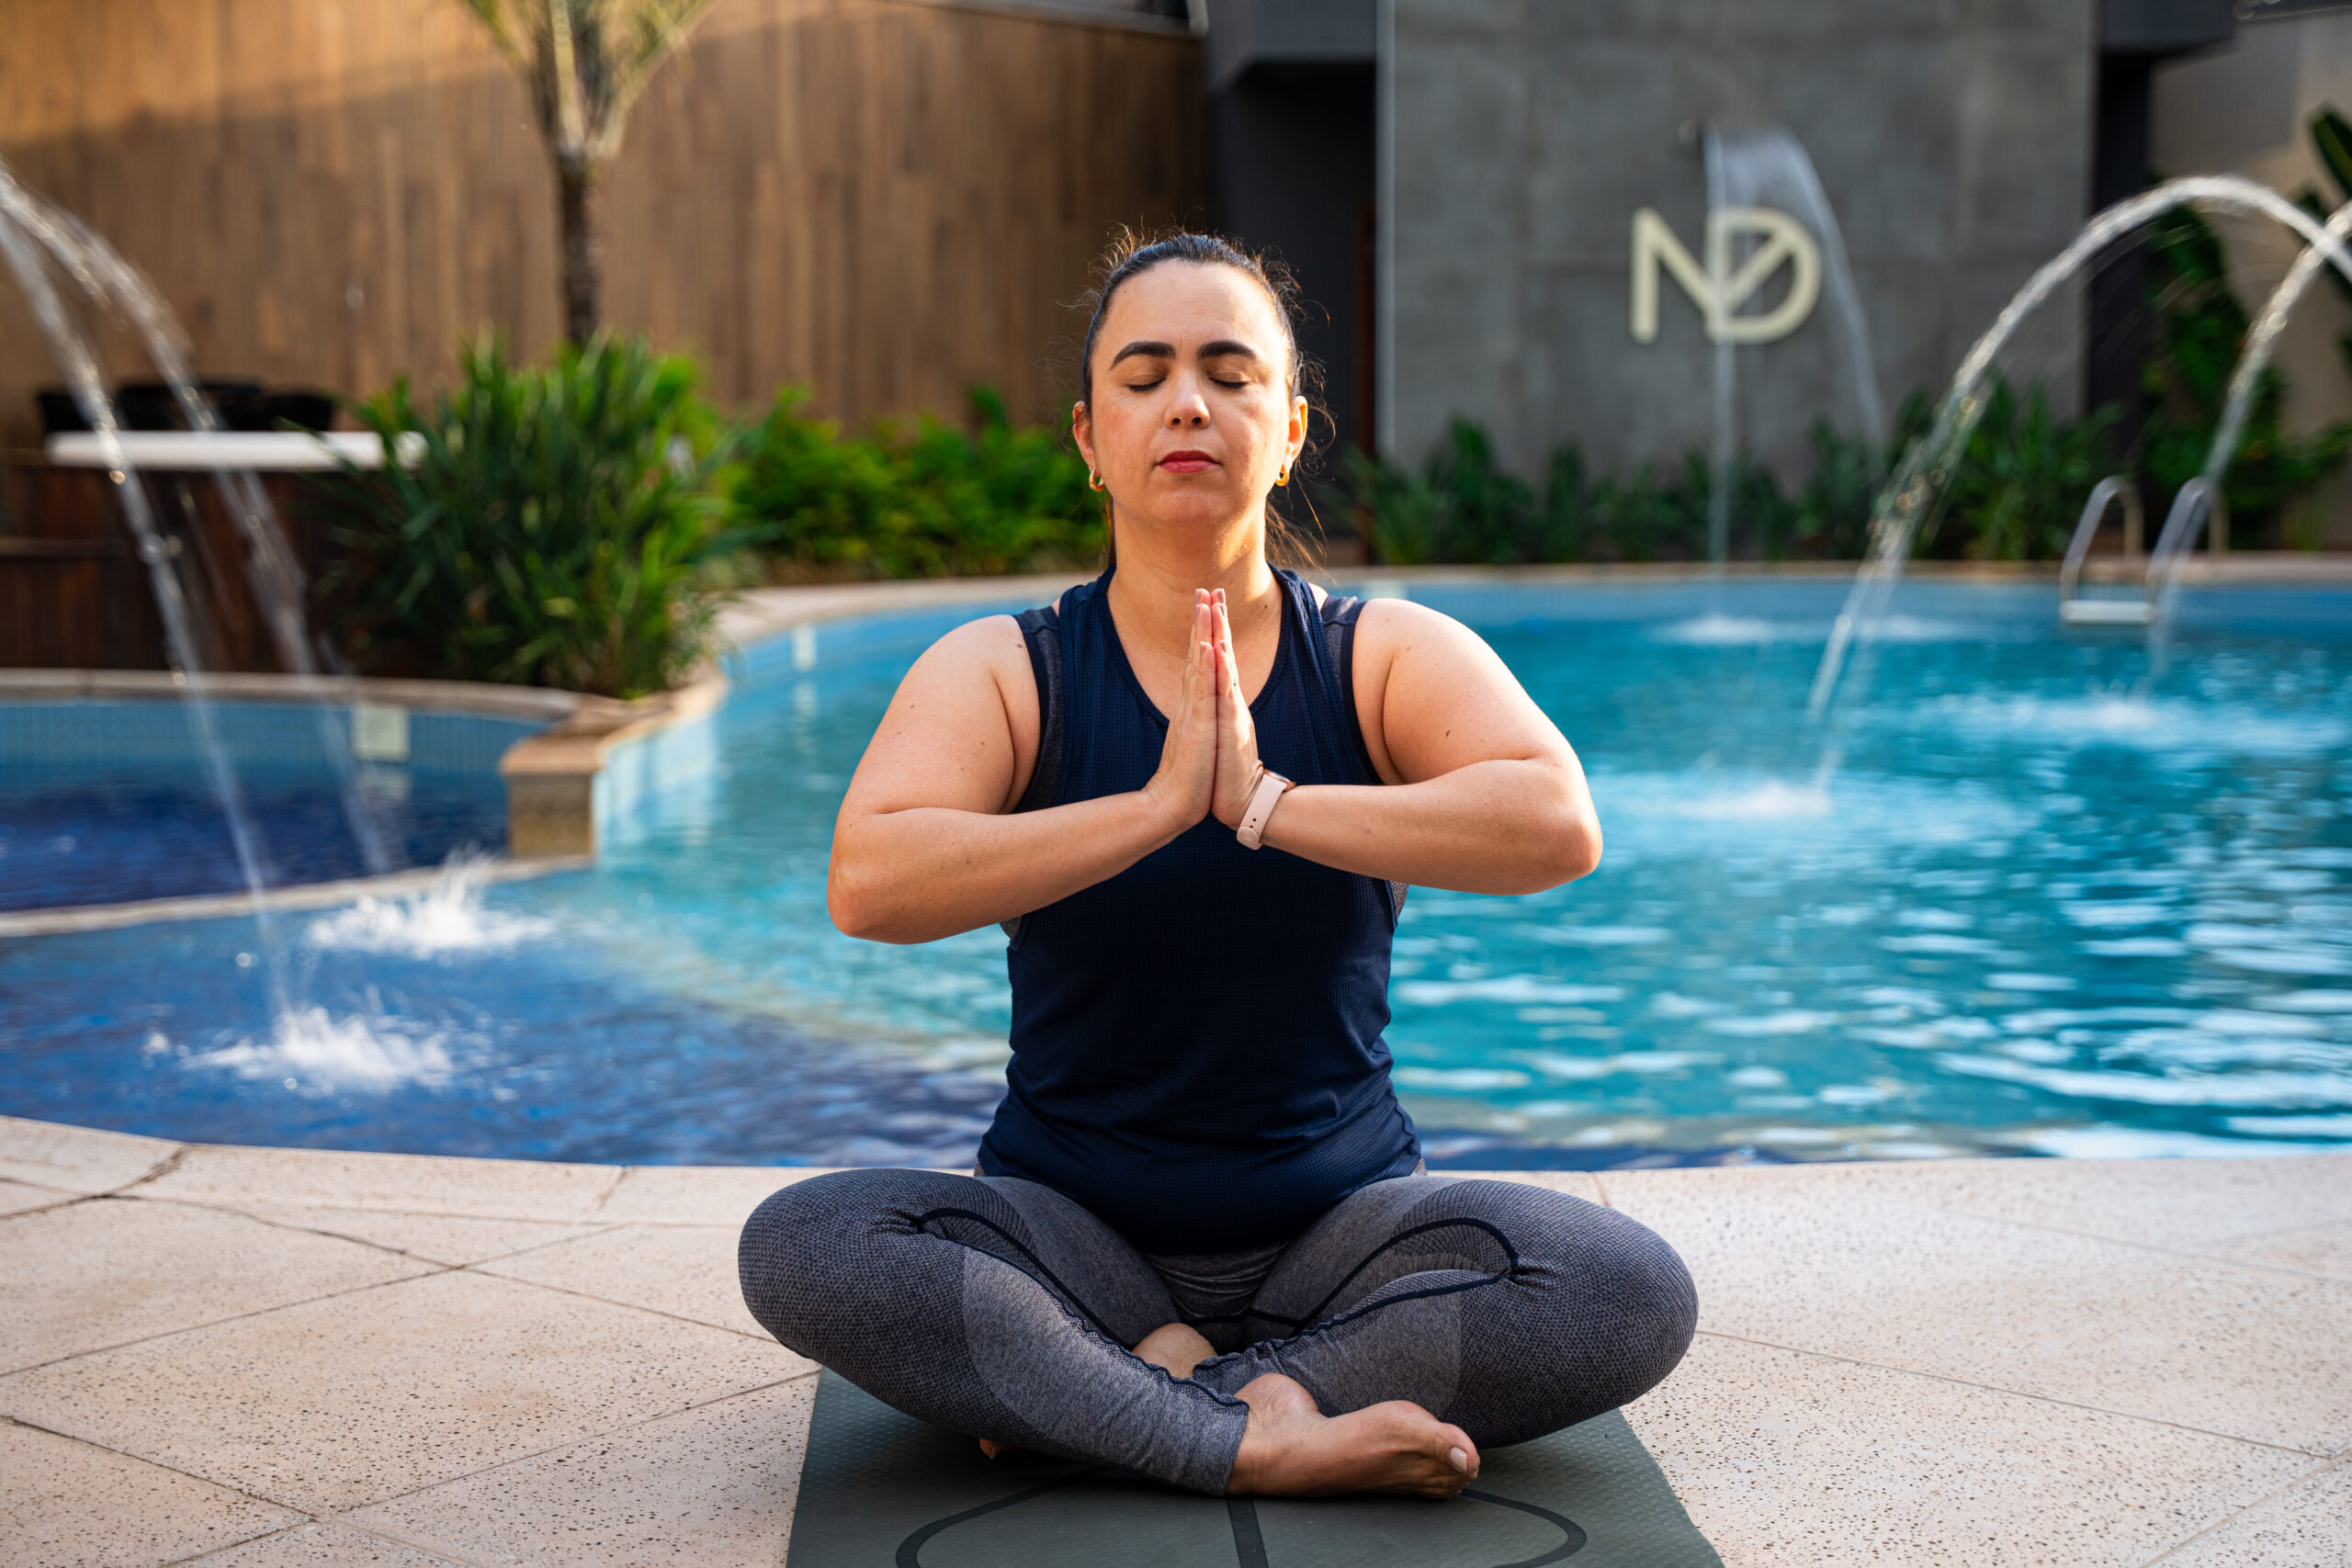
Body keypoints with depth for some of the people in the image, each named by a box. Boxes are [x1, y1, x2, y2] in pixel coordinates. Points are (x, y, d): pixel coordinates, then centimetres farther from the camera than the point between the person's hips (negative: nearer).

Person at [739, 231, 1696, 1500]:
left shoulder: (1388, 658, -2)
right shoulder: (1001, 673, -4)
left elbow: (1557, 829, -22)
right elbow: (868, 884, -23)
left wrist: (1267, 803, -27)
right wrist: (1158, 806, -28)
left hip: (1342, 1222, 1)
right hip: (1068, 1230, -1)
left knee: (1634, 1297, -25)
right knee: (797, 1248, -28)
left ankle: (1102, 1397, -20)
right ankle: (1262, 1435, -25)